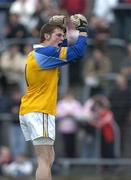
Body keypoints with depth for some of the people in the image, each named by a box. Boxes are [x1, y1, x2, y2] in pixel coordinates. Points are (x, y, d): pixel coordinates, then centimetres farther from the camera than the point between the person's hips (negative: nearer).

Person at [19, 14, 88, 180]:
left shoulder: (35, 54, 17)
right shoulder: (46, 52, -12)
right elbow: (78, 52, -16)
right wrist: (83, 32, -2)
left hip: (27, 111, 10)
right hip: (40, 112, -10)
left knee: (49, 157, 16)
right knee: (45, 160, -15)